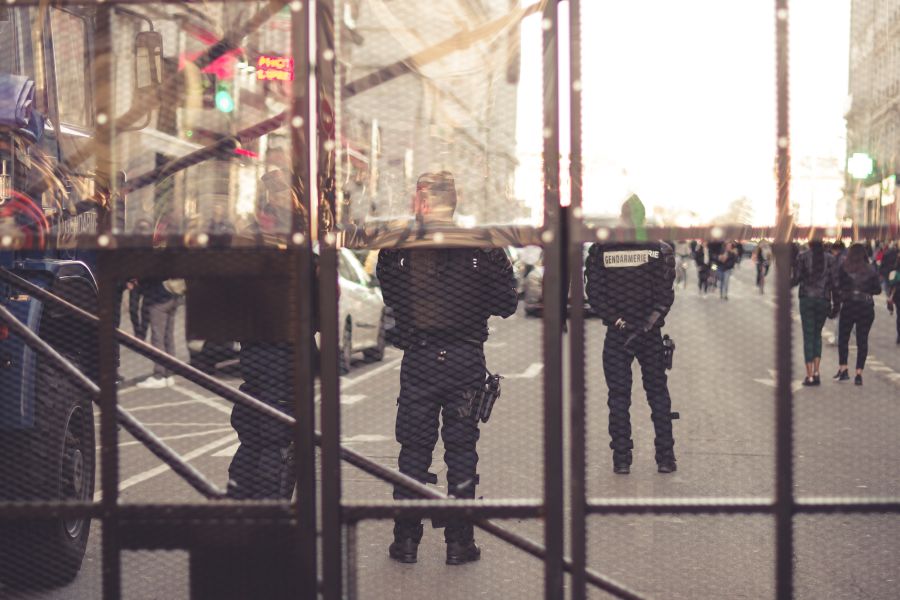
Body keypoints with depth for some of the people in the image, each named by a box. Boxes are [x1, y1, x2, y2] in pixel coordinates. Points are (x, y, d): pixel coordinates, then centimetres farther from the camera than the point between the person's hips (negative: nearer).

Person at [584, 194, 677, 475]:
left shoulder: (600, 250, -3)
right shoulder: (660, 250, -4)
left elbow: (594, 294, -5)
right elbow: (665, 296, -8)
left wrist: (617, 321, -3)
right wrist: (648, 323, -6)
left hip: (616, 335, 0)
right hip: (651, 335, 0)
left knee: (618, 396, 6)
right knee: (658, 394, 10)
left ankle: (621, 460, 4)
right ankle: (666, 458, 9)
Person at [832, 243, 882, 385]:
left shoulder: (844, 268, -6)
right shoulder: (871, 270, -1)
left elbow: (838, 288, -7)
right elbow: (878, 289, 4)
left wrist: (836, 306, 2)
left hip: (848, 306, -1)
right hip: (867, 308, 2)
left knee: (843, 338, 10)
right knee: (862, 340, 6)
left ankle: (843, 369, 3)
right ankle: (859, 373, 4)